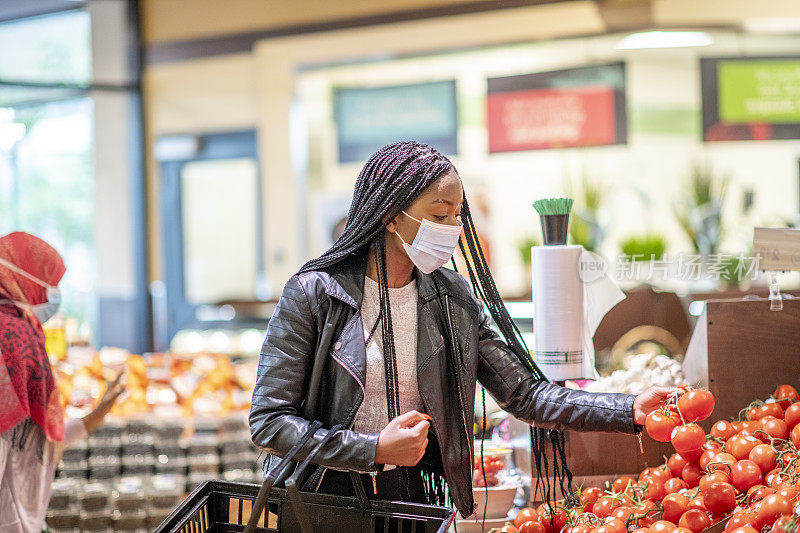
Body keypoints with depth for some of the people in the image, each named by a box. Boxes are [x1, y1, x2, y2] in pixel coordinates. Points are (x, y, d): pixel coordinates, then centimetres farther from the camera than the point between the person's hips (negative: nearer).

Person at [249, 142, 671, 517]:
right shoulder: (313, 294, -13)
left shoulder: (453, 301, 1)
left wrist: (630, 412, -11)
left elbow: (524, 395, -1)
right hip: (324, 500, -4)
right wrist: (375, 451, -22)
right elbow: (269, 421, -14)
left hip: (416, 501, 4)